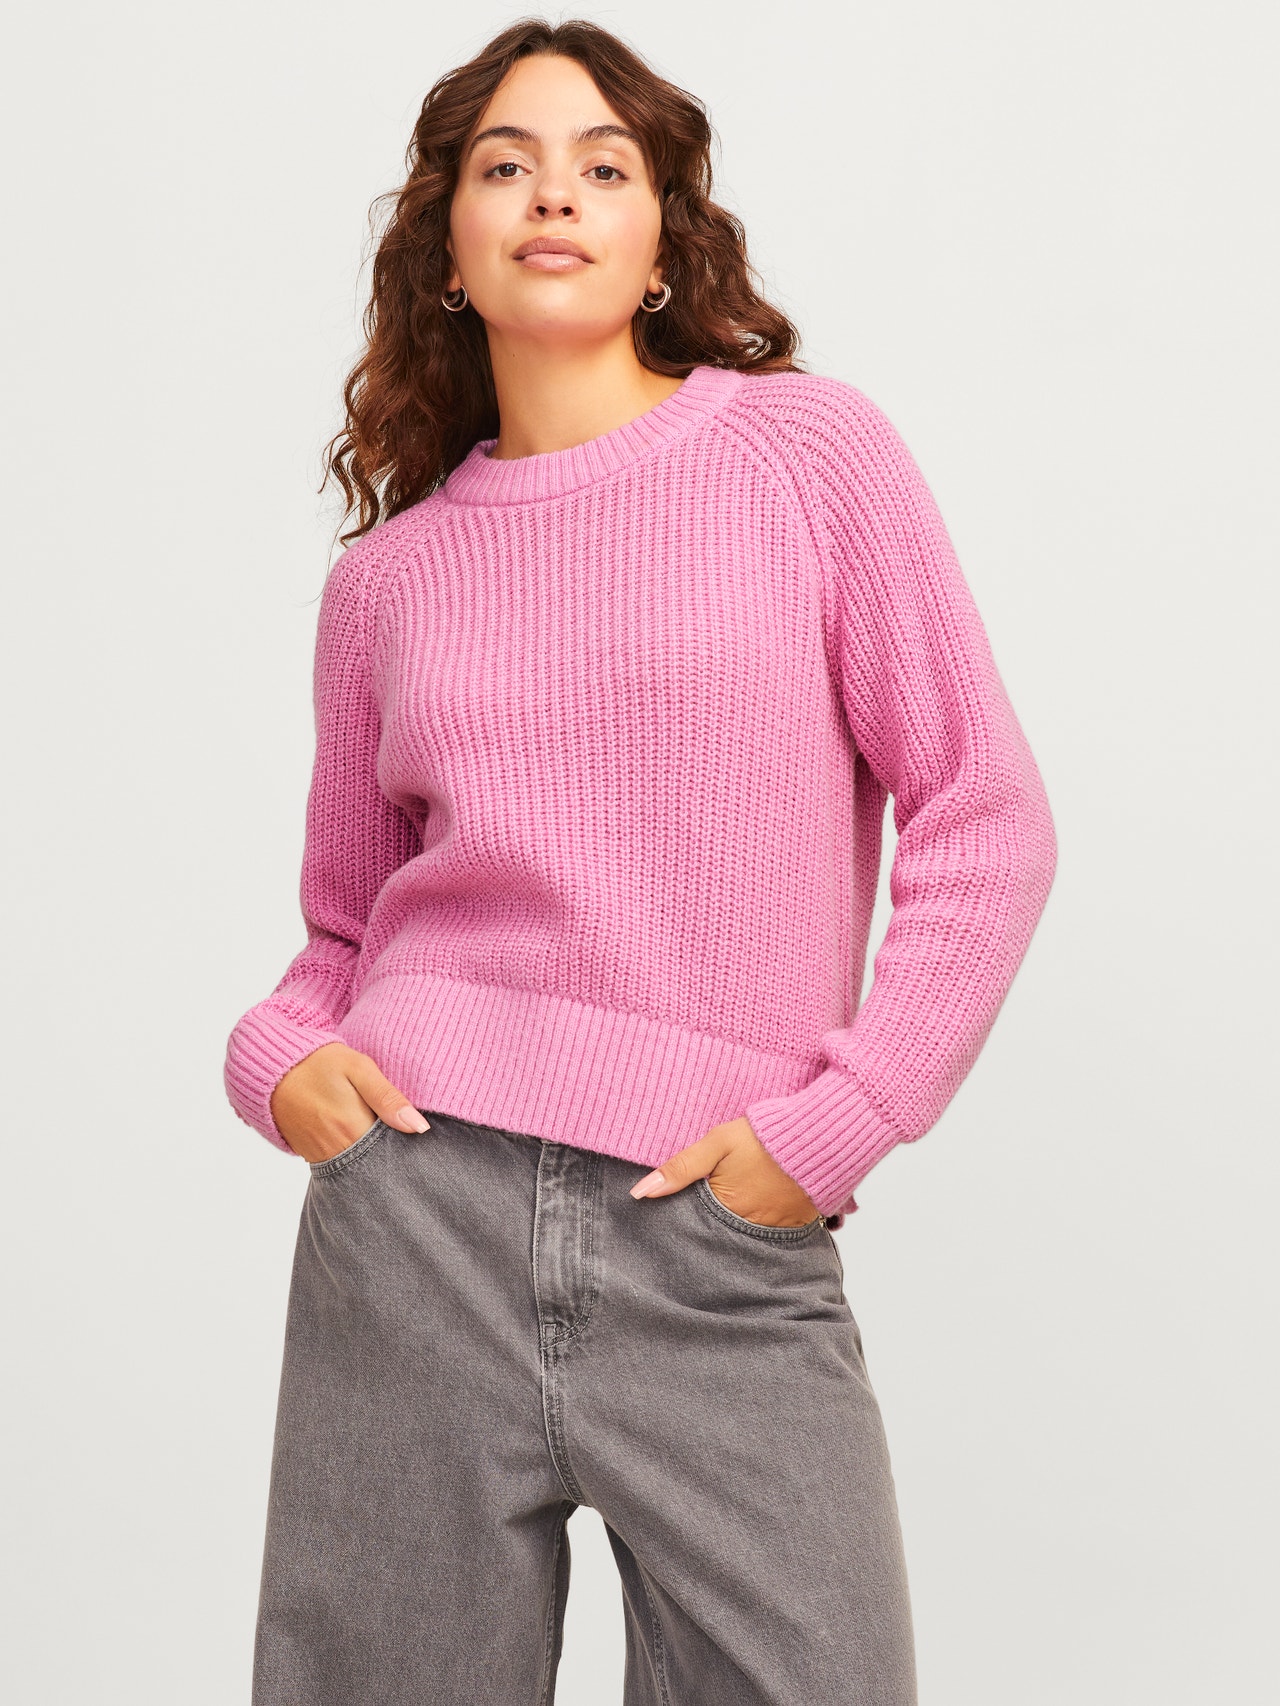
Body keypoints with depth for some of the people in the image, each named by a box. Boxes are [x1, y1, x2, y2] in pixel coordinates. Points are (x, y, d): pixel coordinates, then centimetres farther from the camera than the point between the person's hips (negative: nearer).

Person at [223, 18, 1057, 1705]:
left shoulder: (808, 452, 2)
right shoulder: (388, 575, 10)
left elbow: (985, 820, 0)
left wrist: (837, 1120, -7)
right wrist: (278, 1055, -2)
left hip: (728, 1241, -2)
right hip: (423, 1206, 2)